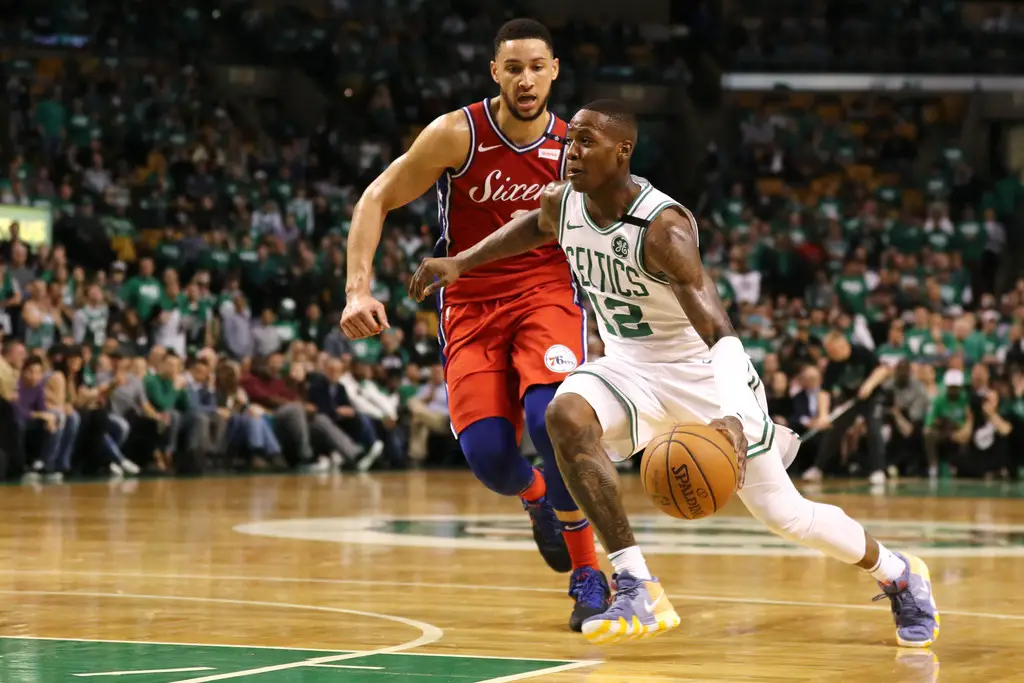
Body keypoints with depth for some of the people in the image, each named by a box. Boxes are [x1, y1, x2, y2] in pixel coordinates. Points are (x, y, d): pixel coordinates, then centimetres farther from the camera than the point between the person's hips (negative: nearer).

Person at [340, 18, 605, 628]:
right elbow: (377, 201, -4)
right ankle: (538, 497, 25)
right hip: (471, 302, 0)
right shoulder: (458, 135, -10)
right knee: (487, 453, -15)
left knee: (552, 418, -28)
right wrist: (359, 289, -16)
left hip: (547, 293, 0)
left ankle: (588, 573, -11)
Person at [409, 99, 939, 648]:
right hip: (629, 364, 5)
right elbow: (536, 228, 19)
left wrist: (732, 417, -56)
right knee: (565, 417, -28)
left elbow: (720, 331, -40)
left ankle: (900, 575, 27)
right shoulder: (562, 203, -10)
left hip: (703, 369, -5)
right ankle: (637, 590, -26)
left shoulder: (664, 228, -31)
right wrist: (460, 263, 11)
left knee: (781, 512, -3)